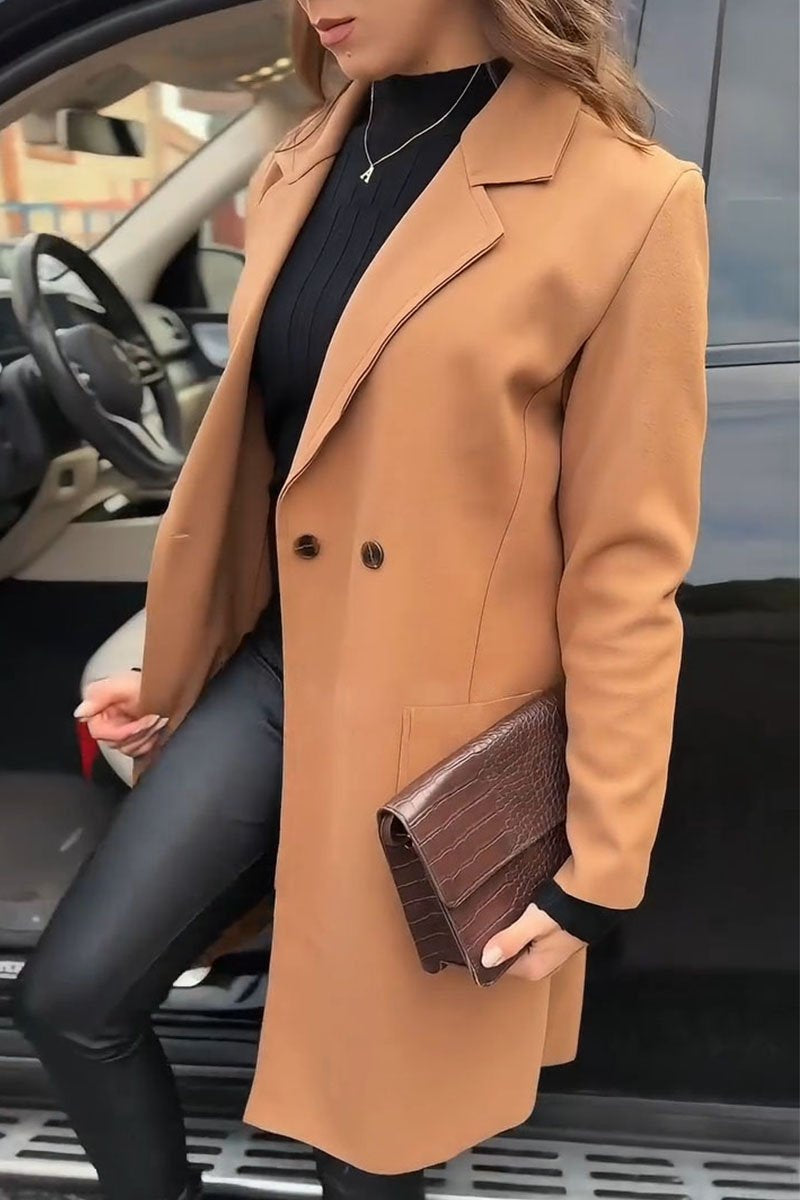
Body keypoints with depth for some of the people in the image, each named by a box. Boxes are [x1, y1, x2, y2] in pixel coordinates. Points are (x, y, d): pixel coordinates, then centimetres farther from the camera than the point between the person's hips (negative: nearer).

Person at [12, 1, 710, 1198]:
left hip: (433, 733, -5)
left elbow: (626, 566, -13)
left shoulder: (623, 201, -15)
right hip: (270, 674, 6)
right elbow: (258, 459, 12)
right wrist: (177, 661, 16)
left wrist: (599, 862, -10)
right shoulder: (299, 171, 5)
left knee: (372, 1102, 13)